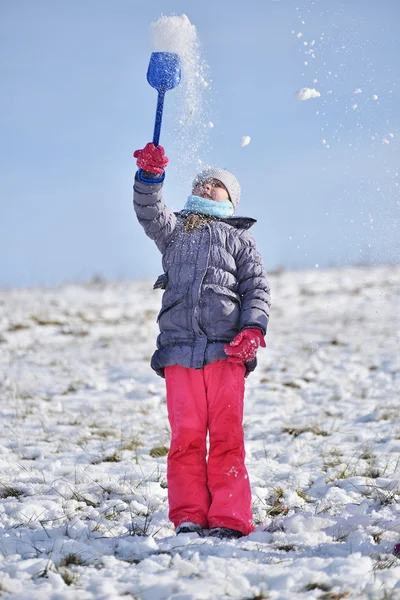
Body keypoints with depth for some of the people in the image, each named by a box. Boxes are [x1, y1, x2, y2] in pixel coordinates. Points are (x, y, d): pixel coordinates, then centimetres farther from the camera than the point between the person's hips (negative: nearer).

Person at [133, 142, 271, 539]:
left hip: (226, 349, -1)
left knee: (226, 436, -6)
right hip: (180, 349, 1)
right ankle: (189, 516, 2)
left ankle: (229, 518, -3)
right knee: (185, 436, -5)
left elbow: (257, 288, 10)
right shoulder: (173, 230, 22)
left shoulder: (238, 238, 18)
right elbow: (149, 212, 1)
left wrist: (253, 328, -7)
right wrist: (151, 175, -17)